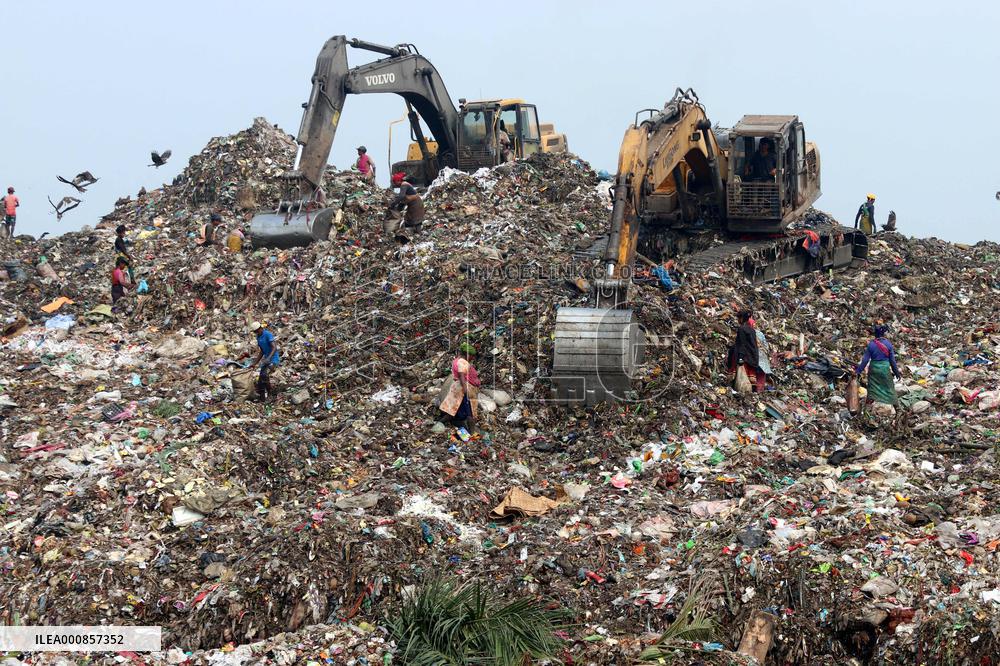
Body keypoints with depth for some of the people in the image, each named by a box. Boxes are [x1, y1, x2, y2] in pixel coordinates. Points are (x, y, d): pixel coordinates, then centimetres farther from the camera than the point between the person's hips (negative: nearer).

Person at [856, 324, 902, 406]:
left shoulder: (871, 344, -8)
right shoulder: (888, 344, -7)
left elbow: (865, 359, -6)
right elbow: (892, 359, -2)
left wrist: (858, 371, 1)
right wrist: (896, 372, 8)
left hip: (874, 368, 0)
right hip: (885, 368, 0)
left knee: (873, 387, 13)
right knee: (888, 387, 12)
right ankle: (893, 404, 18)